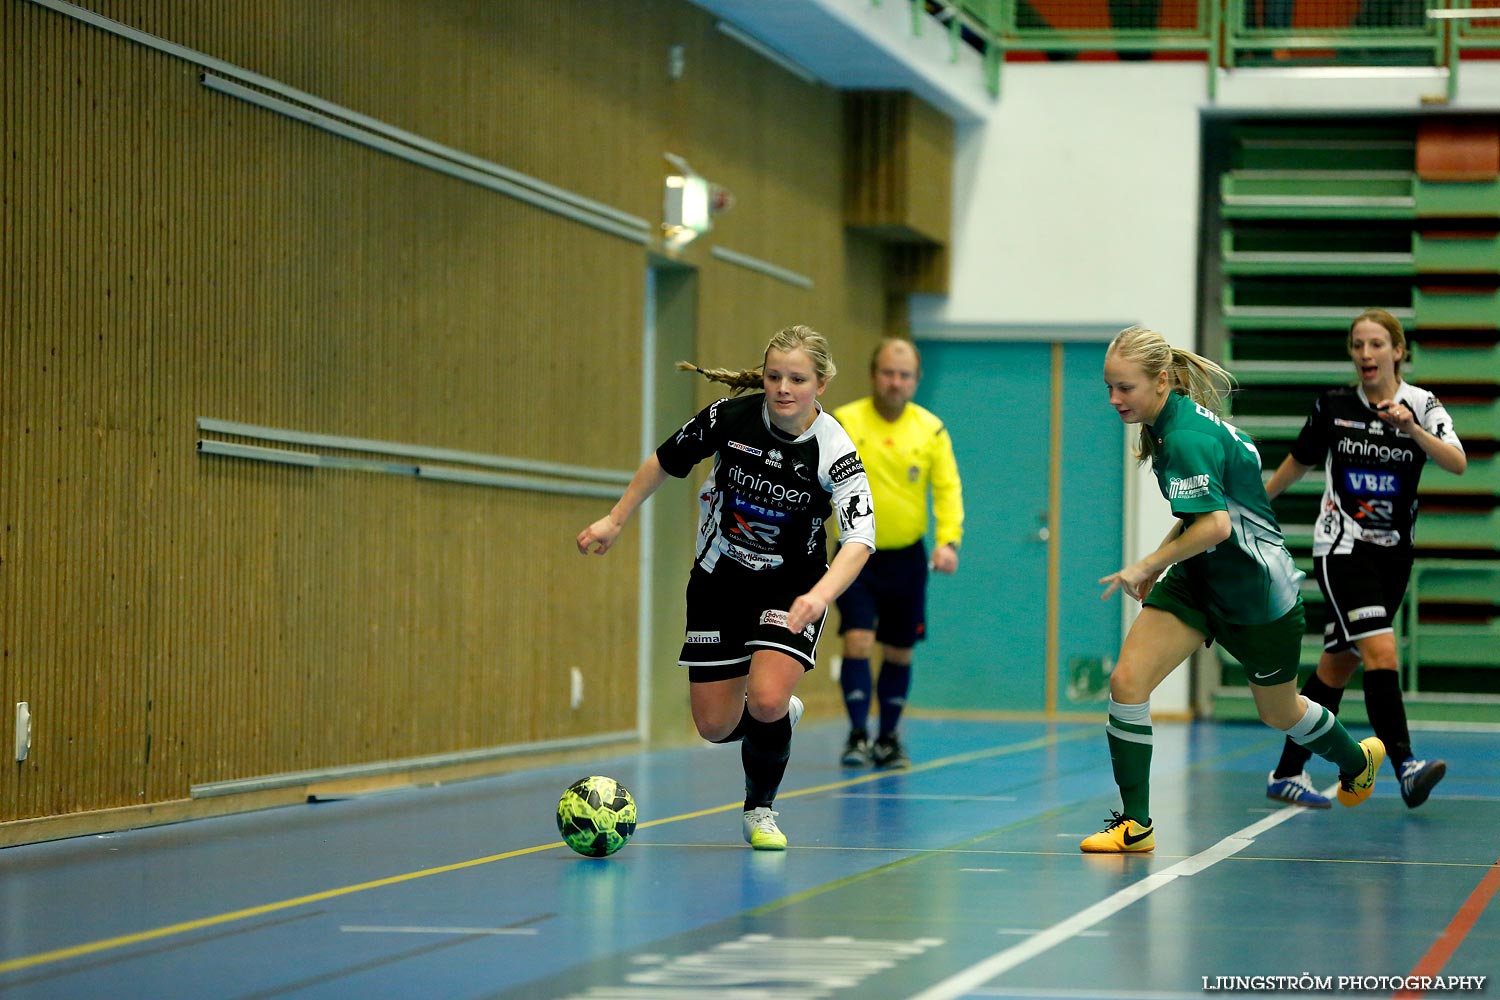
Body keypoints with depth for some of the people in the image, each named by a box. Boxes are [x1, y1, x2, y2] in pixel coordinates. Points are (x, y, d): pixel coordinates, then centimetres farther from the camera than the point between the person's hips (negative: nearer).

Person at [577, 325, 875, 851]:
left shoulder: (834, 451, -23)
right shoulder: (730, 416, -17)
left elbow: (860, 538, -35)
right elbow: (665, 460, 2)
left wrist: (819, 595, -51)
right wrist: (615, 521, 5)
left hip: (792, 586, -2)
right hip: (719, 580, 2)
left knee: (766, 700, -23)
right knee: (715, 724, 1)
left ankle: (760, 809, 5)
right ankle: (781, 715, 38)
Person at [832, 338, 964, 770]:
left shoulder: (931, 430, 0)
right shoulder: (843, 422, -6)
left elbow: (948, 489, 1)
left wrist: (948, 540, -12)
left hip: (907, 558, 2)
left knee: (899, 652, 10)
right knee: (858, 640, -14)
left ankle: (888, 739, 26)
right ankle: (858, 736, -2)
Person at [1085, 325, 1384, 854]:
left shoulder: (1188, 437, -28)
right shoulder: (1175, 420, 0)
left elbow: (1215, 526, -33)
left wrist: (1147, 566, -24)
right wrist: (1160, 560, 8)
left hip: (1255, 590, -8)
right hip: (1197, 579, 8)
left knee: (1278, 713, 15)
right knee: (1127, 680, -12)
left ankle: (1357, 758, 47)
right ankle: (1135, 824, -6)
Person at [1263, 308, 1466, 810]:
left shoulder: (1420, 404, -4)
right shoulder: (1333, 405, -2)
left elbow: (1458, 463, -20)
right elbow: (1299, 462, 16)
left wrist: (1413, 430, -35)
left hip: (1393, 554, 2)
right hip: (1342, 547, -2)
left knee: (1337, 665, 9)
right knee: (1382, 653, -21)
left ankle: (1288, 773, 18)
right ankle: (1405, 766, -28)